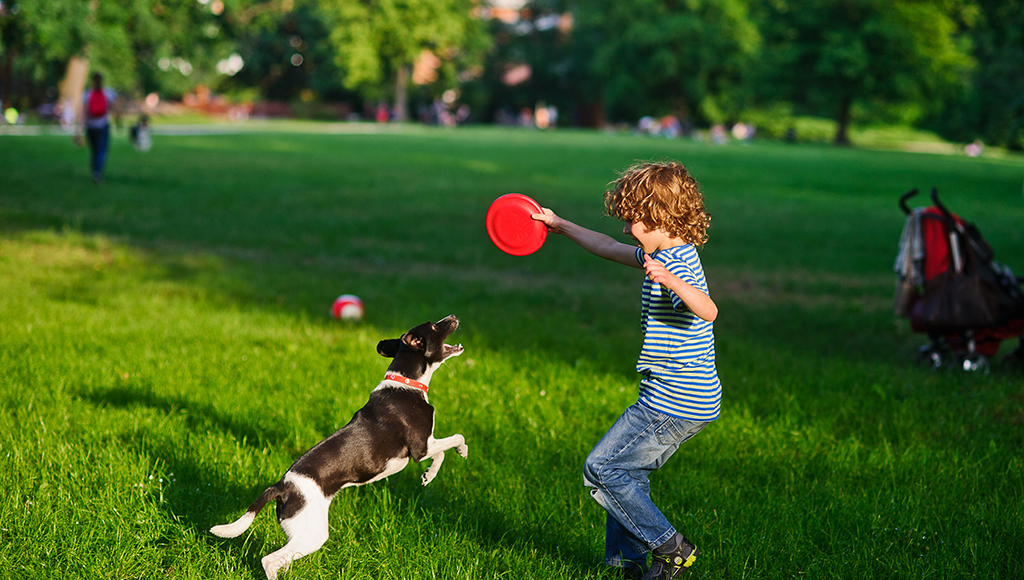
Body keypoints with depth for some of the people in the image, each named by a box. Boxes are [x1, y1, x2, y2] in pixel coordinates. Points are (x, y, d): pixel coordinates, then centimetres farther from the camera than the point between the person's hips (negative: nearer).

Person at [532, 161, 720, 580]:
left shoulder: (676, 265, -19)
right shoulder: (667, 256, 12)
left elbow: (707, 310, -39)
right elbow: (608, 248, 27)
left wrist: (670, 281, -54)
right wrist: (559, 226, 33)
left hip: (674, 403, -10)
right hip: (684, 401, 10)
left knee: (601, 470, -4)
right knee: (628, 473, 18)